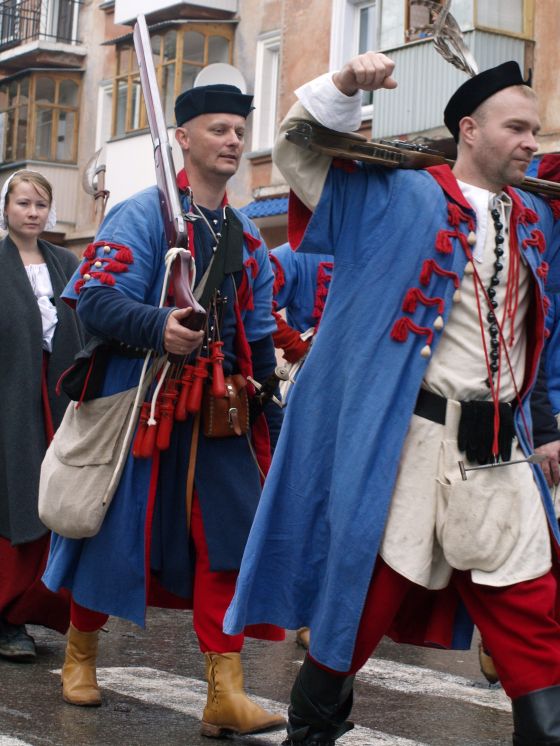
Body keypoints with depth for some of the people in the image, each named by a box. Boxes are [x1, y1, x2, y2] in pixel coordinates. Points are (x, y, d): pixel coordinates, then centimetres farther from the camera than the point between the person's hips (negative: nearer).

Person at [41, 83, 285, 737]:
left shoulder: (245, 237, 15)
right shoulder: (142, 214, -5)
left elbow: (259, 338, 21)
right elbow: (96, 300, -16)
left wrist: (271, 417, 19)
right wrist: (159, 326, -33)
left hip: (219, 413, 5)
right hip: (142, 403, -5)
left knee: (229, 538, -6)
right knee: (115, 534, 5)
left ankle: (226, 694, -4)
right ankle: (80, 651, 31)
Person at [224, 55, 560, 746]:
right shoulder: (399, 197, 1)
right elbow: (297, 152, 0)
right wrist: (343, 85, -14)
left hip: (502, 454, 5)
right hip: (410, 441, -5)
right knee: (365, 600, 3)